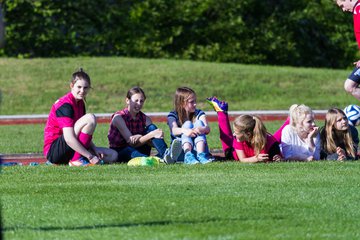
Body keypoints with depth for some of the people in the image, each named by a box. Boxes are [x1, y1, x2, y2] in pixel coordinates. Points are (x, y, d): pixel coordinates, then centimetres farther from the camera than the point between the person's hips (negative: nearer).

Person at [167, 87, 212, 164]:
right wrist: (184, 131, -44)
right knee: (187, 124, -20)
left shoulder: (199, 114, 8)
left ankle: (201, 155, -38)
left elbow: (207, 129, -12)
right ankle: (188, 155, -46)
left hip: (197, 149, 2)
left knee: (199, 123, -15)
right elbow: (174, 130, -20)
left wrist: (202, 129, -39)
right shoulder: (173, 115, 2)